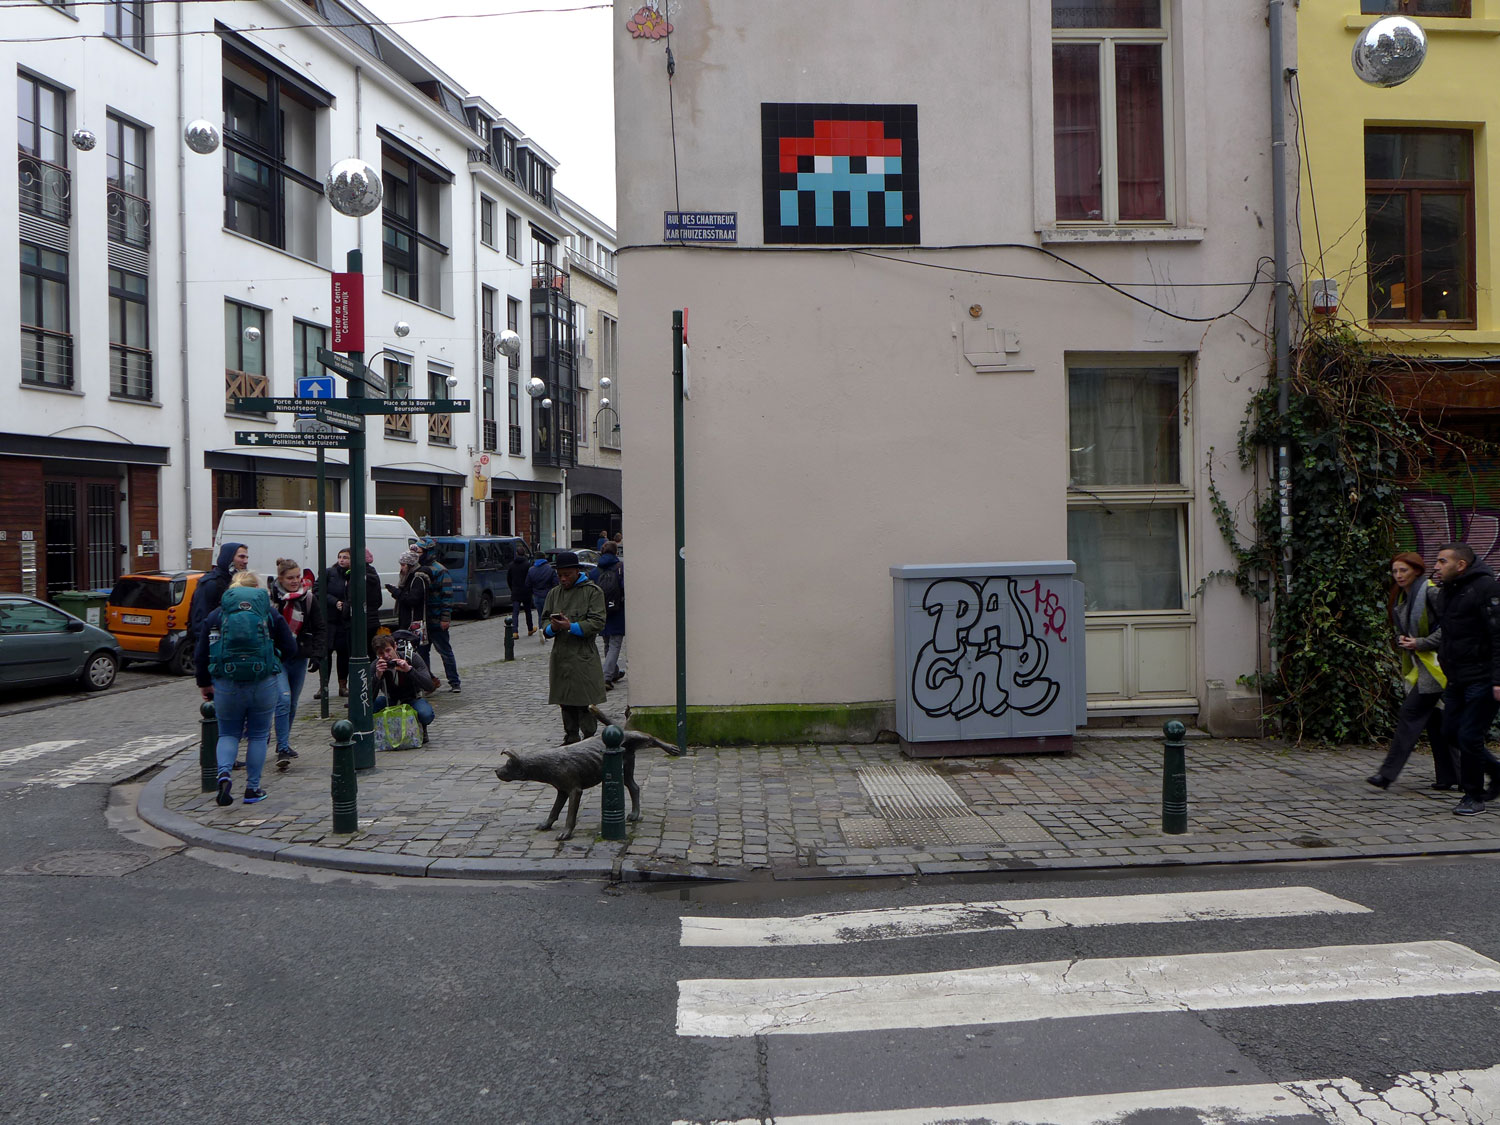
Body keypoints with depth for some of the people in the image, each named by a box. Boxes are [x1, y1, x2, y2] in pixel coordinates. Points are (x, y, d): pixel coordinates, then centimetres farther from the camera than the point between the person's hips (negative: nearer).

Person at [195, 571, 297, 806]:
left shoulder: (215, 616, 5)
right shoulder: (271, 615, 3)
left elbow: (200, 655, 4)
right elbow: (290, 650, 1)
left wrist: (204, 684, 17)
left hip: (227, 685, 1)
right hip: (264, 684, -1)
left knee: (228, 733, 16)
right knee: (259, 735, 12)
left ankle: (224, 772, -11)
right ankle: (253, 788, 13)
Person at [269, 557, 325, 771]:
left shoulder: (309, 599, 2)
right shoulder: (270, 598, -7)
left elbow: (318, 629, 7)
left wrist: (317, 654, -4)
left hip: (300, 658, 4)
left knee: (292, 704, 13)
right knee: (283, 700, -18)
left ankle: (284, 744, 30)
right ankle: (283, 750, -16)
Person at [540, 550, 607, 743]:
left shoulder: (593, 591, 0)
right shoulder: (554, 593, 15)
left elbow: (597, 622, -7)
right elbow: (545, 619, 16)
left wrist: (571, 627, -17)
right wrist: (551, 628, -7)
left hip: (584, 656, -5)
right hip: (560, 656, 5)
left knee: (585, 702, -6)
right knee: (566, 702, 9)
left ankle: (589, 740, 2)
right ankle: (571, 739, 18)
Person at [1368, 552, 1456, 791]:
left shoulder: (1430, 592, -12)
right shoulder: (1401, 597, 14)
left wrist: (1422, 643, -17)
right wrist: (1402, 640, 0)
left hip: (1435, 664, -9)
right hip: (1419, 666, 9)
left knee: (1410, 714, -11)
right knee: (1434, 718, 9)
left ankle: (1387, 773, -12)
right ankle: (1451, 776, 15)